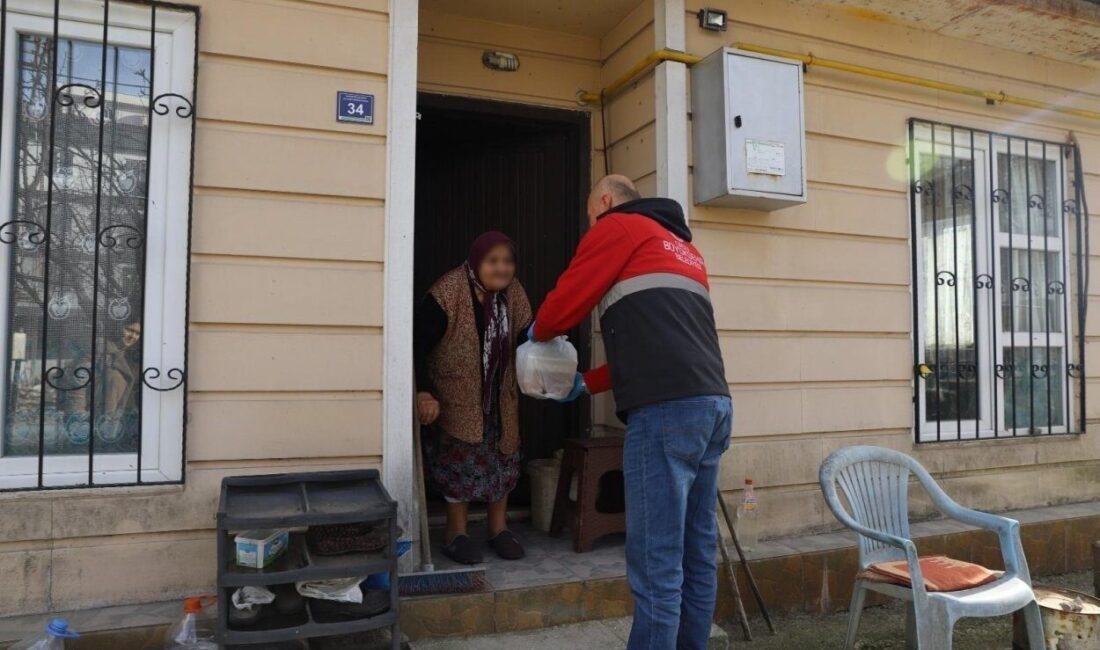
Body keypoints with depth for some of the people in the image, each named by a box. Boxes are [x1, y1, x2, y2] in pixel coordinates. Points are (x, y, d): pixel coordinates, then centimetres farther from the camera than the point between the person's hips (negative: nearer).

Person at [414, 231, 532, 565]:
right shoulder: (447, 294, -23)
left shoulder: (514, 294, -5)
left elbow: (523, 339, 6)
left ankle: (498, 528, 27)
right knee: (459, 462, 0)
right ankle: (456, 534, 17)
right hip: (456, 396, -6)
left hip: (500, 396, 6)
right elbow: (417, 343, -22)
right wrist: (424, 393, -26)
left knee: (503, 459, 11)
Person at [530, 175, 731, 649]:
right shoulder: (682, 246, 31)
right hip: (713, 403, 9)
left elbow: (565, 303, 5)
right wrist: (587, 383, 33)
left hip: (667, 409, -9)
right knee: (697, 555, 13)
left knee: (656, 565, -4)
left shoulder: (618, 226, 7)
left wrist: (538, 333, 27)